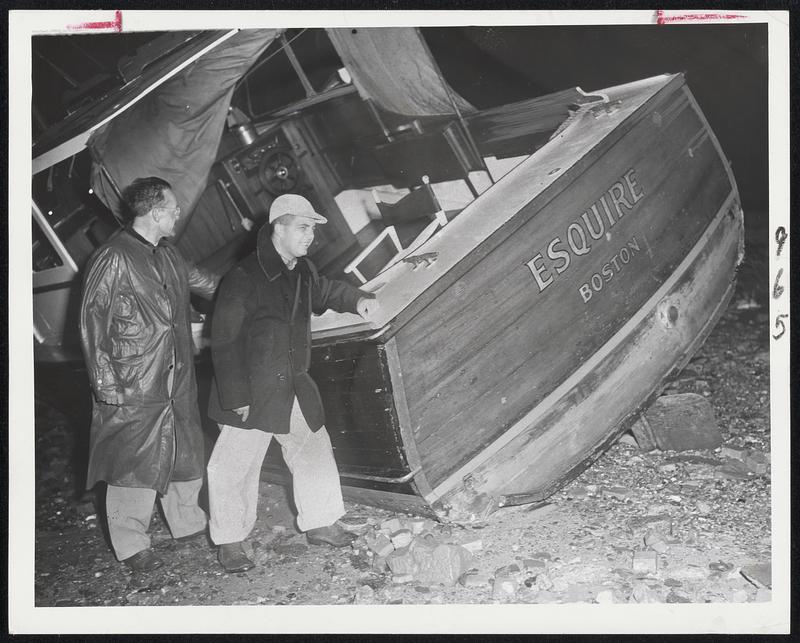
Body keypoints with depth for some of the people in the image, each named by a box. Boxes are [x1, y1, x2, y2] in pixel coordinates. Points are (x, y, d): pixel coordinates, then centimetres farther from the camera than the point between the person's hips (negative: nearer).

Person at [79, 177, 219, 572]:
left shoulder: (167, 256, 11)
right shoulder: (114, 259, -15)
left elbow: (204, 282, 27)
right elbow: (92, 324, -14)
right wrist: (107, 384, -17)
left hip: (176, 381, 8)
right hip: (133, 390, -8)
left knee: (184, 454, 18)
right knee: (135, 466, 2)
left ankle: (188, 522, 37)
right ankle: (131, 546, 19)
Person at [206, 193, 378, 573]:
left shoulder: (302, 271, 4)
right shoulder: (243, 279, -20)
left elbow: (323, 290, 27)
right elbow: (225, 342, -18)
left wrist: (357, 300, 7)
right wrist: (236, 397, -18)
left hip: (294, 388, 8)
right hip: (252, 394, -7)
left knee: (315, 452, 15)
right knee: (235, 467, 2)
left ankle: (319, 524, 33)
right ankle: (228, 542, 21)